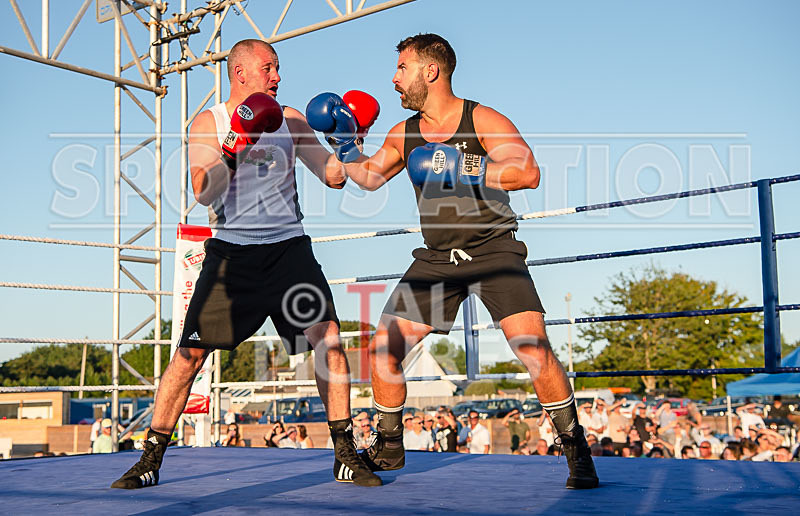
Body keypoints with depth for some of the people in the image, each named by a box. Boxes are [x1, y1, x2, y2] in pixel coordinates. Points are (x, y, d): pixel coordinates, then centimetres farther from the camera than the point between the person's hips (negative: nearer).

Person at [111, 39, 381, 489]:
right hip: (232, 250, -2)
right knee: (191, 353, -6)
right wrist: (232, 150, -24)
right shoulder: (209, 123, 5)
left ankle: (345, 455, 0)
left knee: (329, 338, -12)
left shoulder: (289, 120, 12)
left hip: (289, 248, 2)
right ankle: (150, 460, 8)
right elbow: (204, 192, -9)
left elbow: (334, 177, 8)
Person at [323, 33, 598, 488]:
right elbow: (369, 176, 23)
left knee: (533, 346, -22)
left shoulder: (483, 120, -9)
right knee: (383, 347, -1)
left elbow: (528, 173, -22)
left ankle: (577, 450, -4)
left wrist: (459, 170, -28)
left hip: (494, 250, -5)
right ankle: (389, 447, 20)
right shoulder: (404, 134, 8)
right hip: (437, 258, 5)